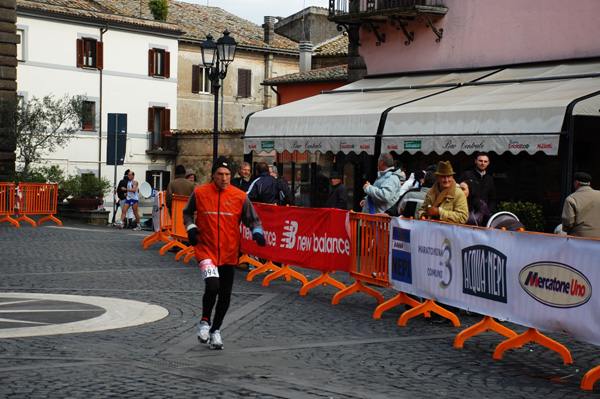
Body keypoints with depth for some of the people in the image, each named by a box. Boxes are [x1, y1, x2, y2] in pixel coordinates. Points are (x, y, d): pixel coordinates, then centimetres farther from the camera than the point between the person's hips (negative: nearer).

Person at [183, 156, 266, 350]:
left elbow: (253, 219, 5)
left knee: (225, 294, 7)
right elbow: (187, 213, 15)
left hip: (229, 253, 2)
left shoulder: (240, 196, -3)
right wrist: (191, 228, -3)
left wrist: (257, 232, -15)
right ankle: (205, 321, 5)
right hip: (206, 249, -2)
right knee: (212, 286, -22)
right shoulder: (199, 193, -3)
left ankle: (215, 330, 28)